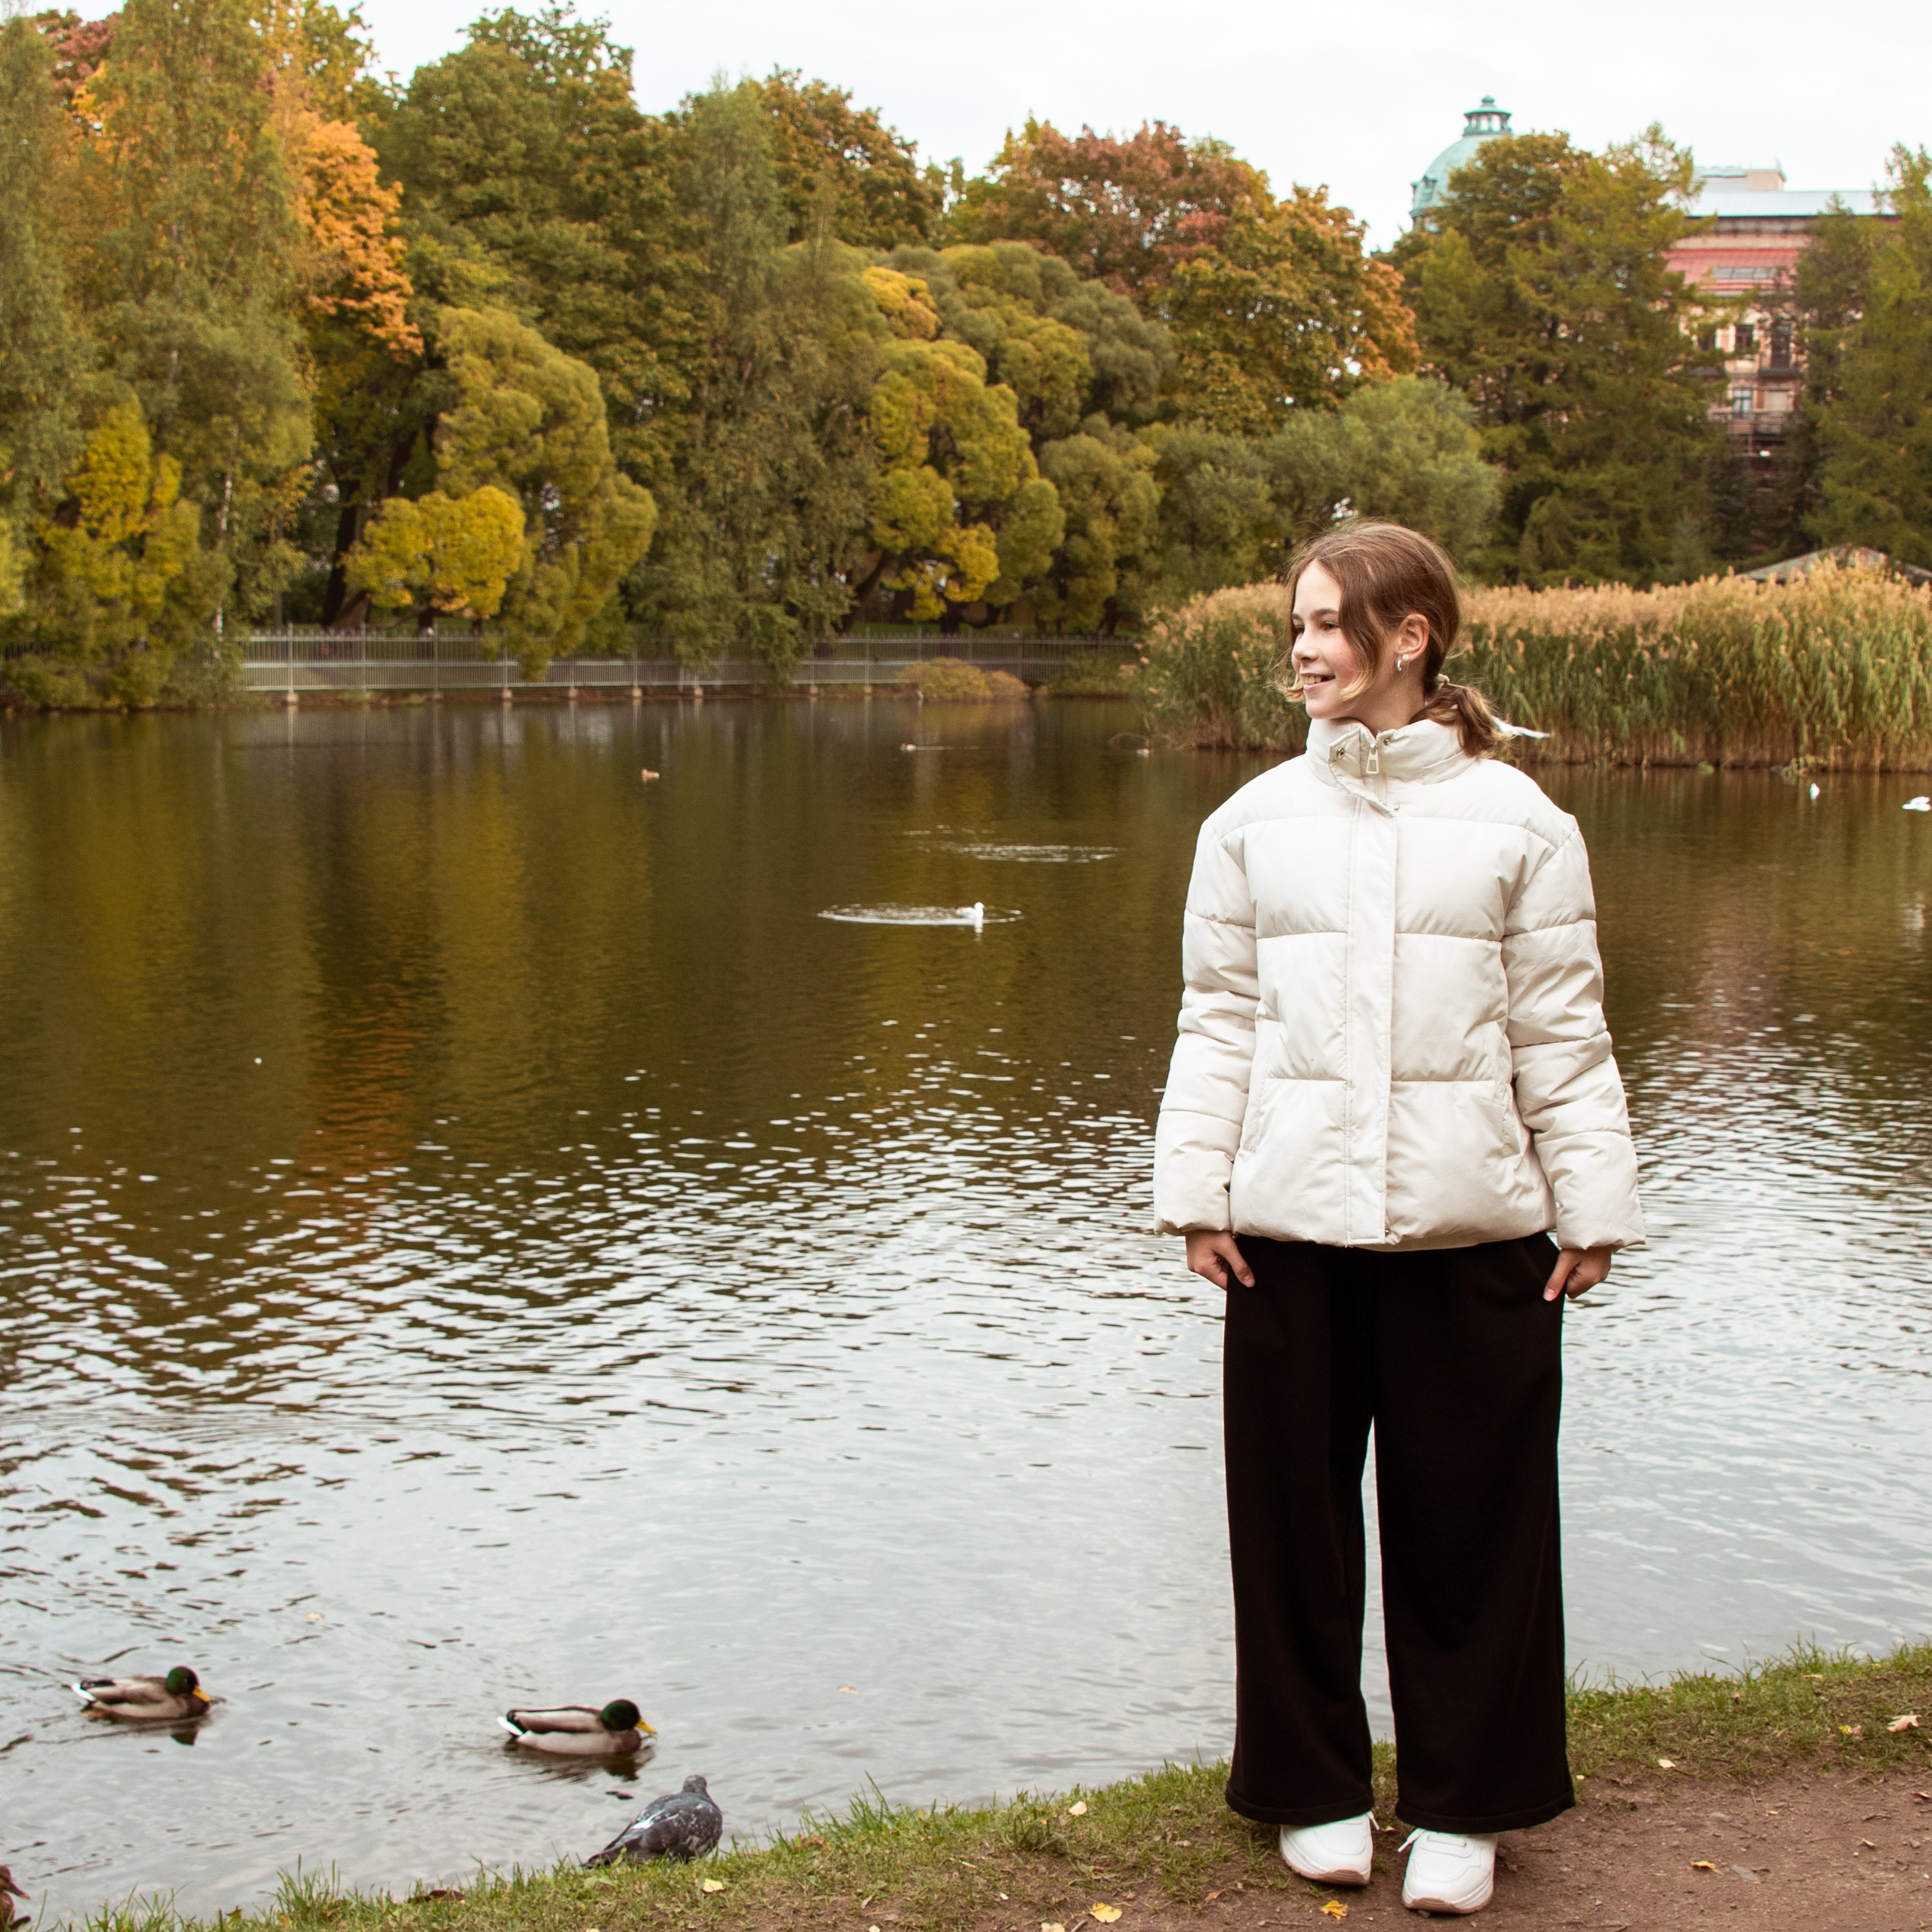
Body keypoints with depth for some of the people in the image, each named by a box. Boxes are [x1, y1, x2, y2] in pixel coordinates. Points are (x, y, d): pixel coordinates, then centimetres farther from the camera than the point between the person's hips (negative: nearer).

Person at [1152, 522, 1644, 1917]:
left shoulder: (1515, 820, 2)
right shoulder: (1257, 821, 7)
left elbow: (1562, 1030, 3)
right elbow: (1219, 1018, 7)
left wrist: (1593, 1209, 2)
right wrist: (1197, 1191, 1)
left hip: (1471, 1225, -1)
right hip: (1291, 1224, 2)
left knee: (1468, 1512, 6)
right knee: (1295, 1505, 9)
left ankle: (1464, 1803, 23)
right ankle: (1317, 1788, 26)